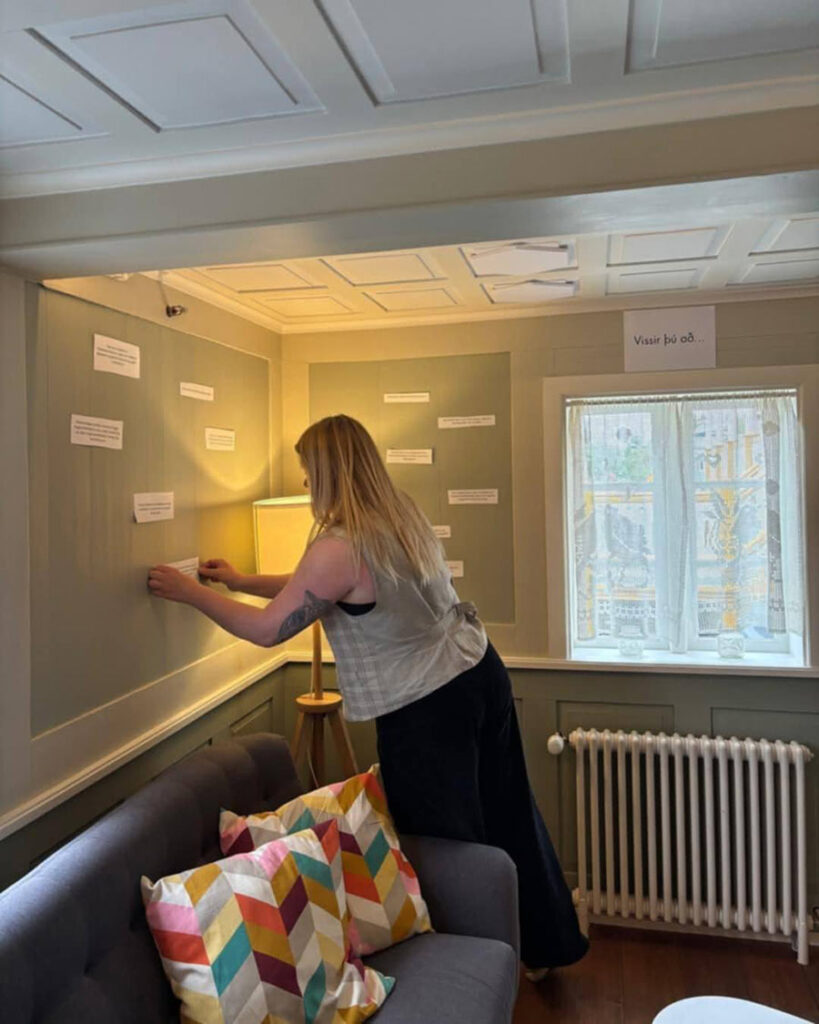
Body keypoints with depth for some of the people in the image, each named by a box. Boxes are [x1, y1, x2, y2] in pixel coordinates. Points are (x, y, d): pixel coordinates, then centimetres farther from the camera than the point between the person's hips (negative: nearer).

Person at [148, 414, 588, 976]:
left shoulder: (340, 548, -22)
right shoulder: (403, 515, 4)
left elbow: (269, 629, -12)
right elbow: (313, 588, 14)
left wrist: (190, 591, -1)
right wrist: (241, 580, 20)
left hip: (428, 712, -9)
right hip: (482, 675, 9)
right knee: (510, 817, 22)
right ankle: (549, 946, 42)